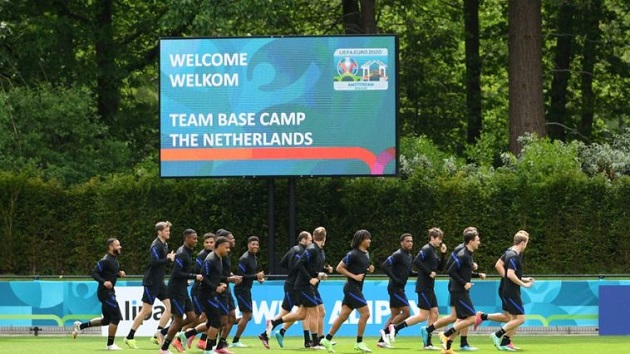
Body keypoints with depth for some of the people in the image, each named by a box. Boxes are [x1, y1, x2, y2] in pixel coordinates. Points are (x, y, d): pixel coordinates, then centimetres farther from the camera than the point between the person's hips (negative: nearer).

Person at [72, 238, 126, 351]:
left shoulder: (115, 260, 13)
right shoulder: (105, 260, -16)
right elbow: (94, 273, -19)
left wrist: (120, 273, 6)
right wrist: (104, 282, -32)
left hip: (109, 292, 10)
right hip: (105, 292, -10)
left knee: (107, 320, 16)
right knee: (116, 317, -9)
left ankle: (80, 326, 25)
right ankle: (110, 344, -1)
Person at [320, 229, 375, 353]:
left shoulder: (366, 254, 13)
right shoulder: (353, 254, -15)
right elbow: (339, 268, -14)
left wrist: (369, 269, 6)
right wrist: (354, 276, -19)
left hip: (357, 288, 9)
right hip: (352, 287, -9)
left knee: (343, 315, 9)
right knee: (365, 313, -10)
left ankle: (327, 339, 13)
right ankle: (359, 343, -3)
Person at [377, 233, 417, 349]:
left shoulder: (408, 256, 15)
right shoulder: (398, 254, -13)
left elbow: (408, 272, 25)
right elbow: (384, 266, -21)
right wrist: (394, 279, -23)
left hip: (399, 289, 9)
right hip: (395, 288, -9)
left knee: (395, 315, 10)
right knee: (406, 312, -12)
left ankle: (382, 340, 11)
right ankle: (386, 330, -7)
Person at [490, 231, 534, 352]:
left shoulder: (512, 253, 13)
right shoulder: (513, 256, -18)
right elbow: (510, 274, -27)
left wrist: (524, 279, 20)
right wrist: (523, 284, -18)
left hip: (510, 292, 10)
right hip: (512, 292, -10)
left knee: (514, 319, 11)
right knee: (520, 318, -9)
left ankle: (503, 344, 11)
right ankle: (497, 335, -7)